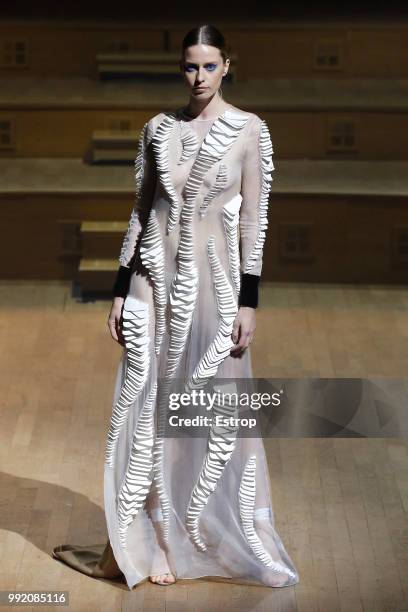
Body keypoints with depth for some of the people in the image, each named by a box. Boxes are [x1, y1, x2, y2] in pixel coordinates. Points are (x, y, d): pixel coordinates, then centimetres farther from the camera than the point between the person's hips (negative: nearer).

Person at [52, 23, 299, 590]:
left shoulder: (249, 130, -4)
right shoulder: (157, 128, 6)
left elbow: (254, 217, -6)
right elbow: (141, 209, 9)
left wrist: (248, 302, -10)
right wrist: (121, 287, 6)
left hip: (214, 278, -3)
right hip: (155, 276, 3)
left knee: (216, 412, 3)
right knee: (145, 409, 5)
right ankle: (134, 544, 14)